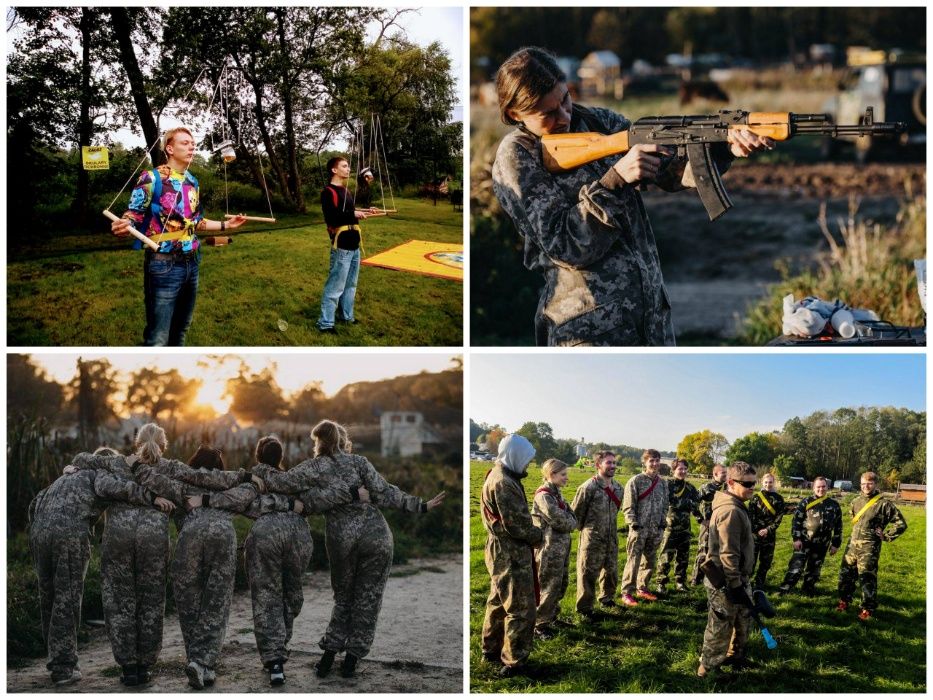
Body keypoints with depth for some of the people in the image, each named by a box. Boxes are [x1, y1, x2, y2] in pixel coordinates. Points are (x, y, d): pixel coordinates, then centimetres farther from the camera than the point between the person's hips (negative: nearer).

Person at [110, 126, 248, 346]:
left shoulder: (192, 181, 11)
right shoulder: (152, 179, -11)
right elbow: (133, 216, -13)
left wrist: (225, 225, 24)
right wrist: (123, 227, -35)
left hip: (192, 262, 7)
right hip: (164, 265, -7)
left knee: (180, 330, 17)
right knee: (158, 339, -7)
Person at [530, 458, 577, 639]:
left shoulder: (556, 493, 11)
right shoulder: (544, 496, -19)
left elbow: (571, 518, 10)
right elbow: (560, 521, -24)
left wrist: (568, 522, -10)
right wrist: (571, 523, -5)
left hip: (562, 546, 9)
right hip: (550, 549, -9)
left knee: (561, 583, 17)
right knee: (548, 587, -2)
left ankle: (551, 616, 31)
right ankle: (539, 625, 7)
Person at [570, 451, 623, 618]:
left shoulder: (618, 488, 5)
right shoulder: (589, 487, -16)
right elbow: (576, 512, -8)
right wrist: (585, 528, 3)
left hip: (612, 538, 7)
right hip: (592, 539, -7)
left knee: (611, 571, 17)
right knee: (588, 574, 0)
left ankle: (606, 598, 38)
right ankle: (584, 608, 9)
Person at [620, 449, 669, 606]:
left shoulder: (662, 483, 10)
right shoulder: (636, 481, -7)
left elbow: (665, 505, 18)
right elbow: (628, 506, -8)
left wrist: (662, 522, 7)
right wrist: (633, 523, -14)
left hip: (655, 529, 6)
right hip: (639, 528, -6)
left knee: (650, 560, 13)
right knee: (634, 561, -6)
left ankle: (642, 588, 27)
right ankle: (627, 593, -1)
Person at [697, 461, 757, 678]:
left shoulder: (736, 506, 11)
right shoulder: (730, 511, -24)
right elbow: (728, 554, -26)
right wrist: (736, 585, -24)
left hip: (736, 579, 10)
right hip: (726, 583, -10)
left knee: (743, 618, 24)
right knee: (720, 627, 0)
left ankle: (734, 656, 40)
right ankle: (707, 670, 11)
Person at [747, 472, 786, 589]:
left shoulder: (778, 498, 2)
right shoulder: (756, 497, 0)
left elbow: (779, 517, -1)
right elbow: (750, 515, -3)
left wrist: (768, 530, -11)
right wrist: (756, 530, -12)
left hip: (770, 534, 1)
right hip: (755, 532, -1)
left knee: (766, 561, 7)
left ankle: (759, 583, 19)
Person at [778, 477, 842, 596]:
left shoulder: (834, 505, 7)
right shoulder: (806, 502, -1)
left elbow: (838, 526, 10)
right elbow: (796, 520, -3)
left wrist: (835, 544, 7)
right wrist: (796, 538, -11)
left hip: (822, 544, 3)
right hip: (804, 541, -3)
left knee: (814, 569, 12)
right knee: (796, 566, -10)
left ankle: (808, 589, 27)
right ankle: (783, 590, -7)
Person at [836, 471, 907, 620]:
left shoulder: (883, 504, -11)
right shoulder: (856, 501, 8)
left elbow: (901, 524, -8)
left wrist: (886, 536, -6)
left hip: (869, 548, -6)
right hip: (852, 545, 6)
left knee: (867, 578, -4)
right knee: (846, 574, 12)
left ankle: (868, 609, 6)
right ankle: (844, 601, 28)